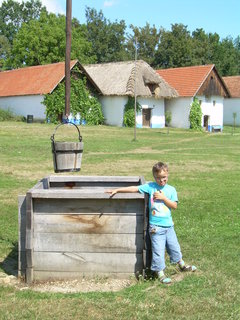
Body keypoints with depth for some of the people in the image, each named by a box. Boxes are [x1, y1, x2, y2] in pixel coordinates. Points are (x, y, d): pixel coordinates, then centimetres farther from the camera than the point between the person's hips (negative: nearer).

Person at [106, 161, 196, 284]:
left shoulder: (171, 190, 3)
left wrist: (163, 197, -14)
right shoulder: (150, 186, -3)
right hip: (155, 226, -3)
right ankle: (160, 273, 14)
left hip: (169, 225, 3)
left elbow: (174, 206, -3)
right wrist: (117, 190, -7)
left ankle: (182, 265, 39)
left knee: (174, 246, 18)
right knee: (158, 250, 0)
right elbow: (134, 188, -5)